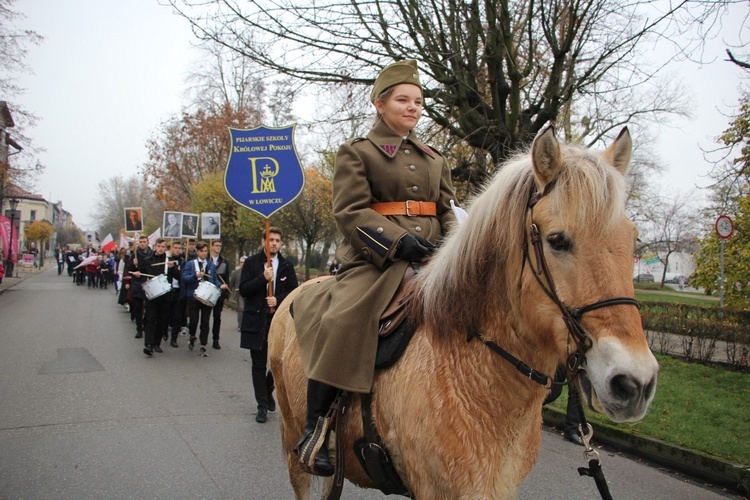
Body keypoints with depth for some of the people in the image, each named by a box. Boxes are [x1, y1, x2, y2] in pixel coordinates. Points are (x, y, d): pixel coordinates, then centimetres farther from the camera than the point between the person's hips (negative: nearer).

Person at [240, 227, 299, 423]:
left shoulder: (287, 266, 7)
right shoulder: (252, 263, 2)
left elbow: (294, 291, 7)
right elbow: (243, 290, -4)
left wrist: (278, 300, -10)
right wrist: (263, 278, -17)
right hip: (256, 320, -1)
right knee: (259, 365, 4)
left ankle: (268, 392, 32)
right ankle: (262, 405, 13)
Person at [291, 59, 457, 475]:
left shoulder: (434, 159, 23)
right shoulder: (356, 152, 6)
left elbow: (447, 213, 22)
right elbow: (350, 211, -6)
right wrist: (398, 240, -19)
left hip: (429, 259, 6)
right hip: (373, 259, -6)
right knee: (342, 321, -28)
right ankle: (314, 429, -14)